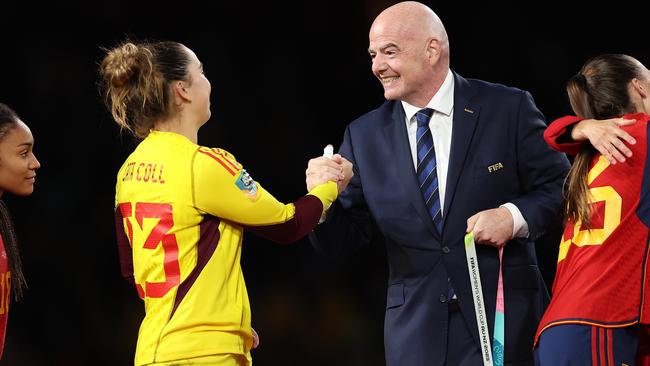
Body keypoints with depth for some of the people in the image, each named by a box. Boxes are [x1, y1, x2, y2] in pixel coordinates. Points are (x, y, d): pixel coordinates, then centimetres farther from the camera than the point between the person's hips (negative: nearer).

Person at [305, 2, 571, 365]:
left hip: (502, 316, -3)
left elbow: (560, 188, 0)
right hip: (416, 332, 3)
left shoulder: (508, 110, -2)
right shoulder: (365, 136, 8)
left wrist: (514, 217, -18)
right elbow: (342, 239, 6)